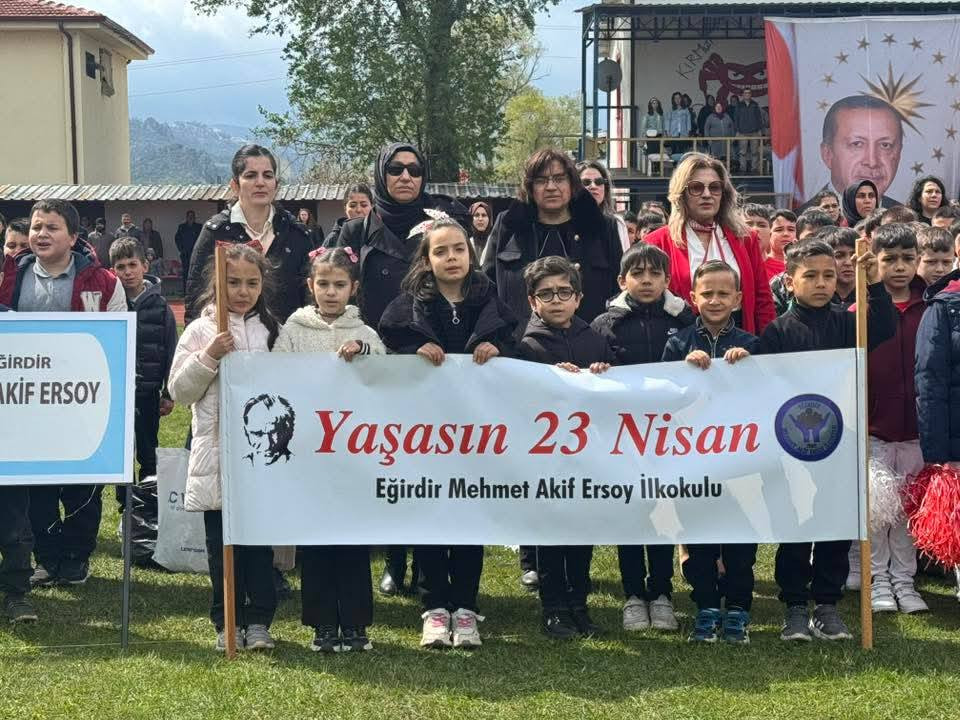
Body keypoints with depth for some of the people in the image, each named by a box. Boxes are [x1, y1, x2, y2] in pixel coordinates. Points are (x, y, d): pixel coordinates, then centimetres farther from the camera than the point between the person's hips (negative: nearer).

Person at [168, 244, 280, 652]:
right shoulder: (201, 331, 2)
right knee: (221, 544, 5)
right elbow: (179, 391, -2)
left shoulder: (272, 331, 9)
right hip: (216, 453, -1)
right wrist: (209, 357, -14)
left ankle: (259, 620, 12)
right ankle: (227, 622, 14)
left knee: (261, 538, 4)